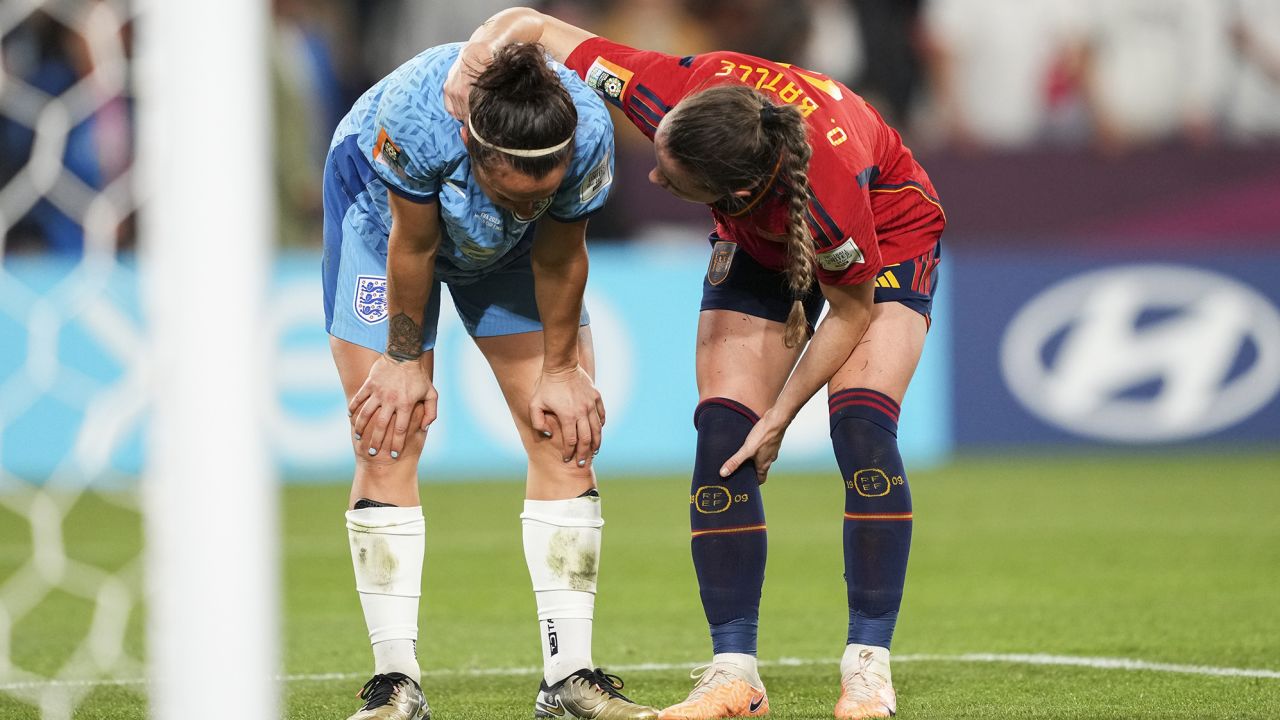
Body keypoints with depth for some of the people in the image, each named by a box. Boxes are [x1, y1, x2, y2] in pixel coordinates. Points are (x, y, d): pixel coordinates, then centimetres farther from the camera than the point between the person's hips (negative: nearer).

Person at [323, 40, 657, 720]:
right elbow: (413, 246, -25)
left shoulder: (589, 137, -37)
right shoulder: (415, 117, -43)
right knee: (387, 440, -11)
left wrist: (561, 369, -6)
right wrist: (405, 360, -13)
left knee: (564, 434, -6)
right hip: (387, 210, -2)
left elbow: (559, 260, -17)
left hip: (509, 255, 2)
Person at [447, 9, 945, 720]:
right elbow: (534, 24, -24)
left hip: (887, 237, -4)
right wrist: (474, 59, -44)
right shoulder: (669, 91, -36)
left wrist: (779, 417, -20)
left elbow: (851, 311, -24)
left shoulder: (830, 191, -45)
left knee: (861, 423, -22)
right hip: (760, 247, 5)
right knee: (722, 433, -10)